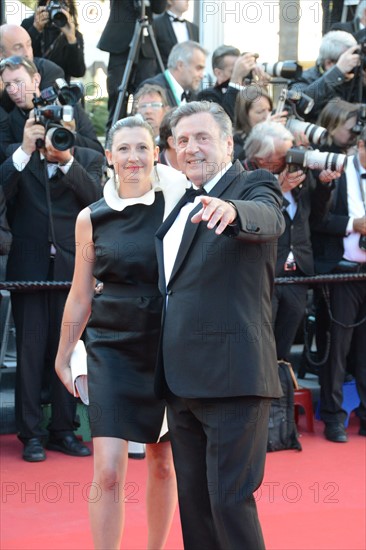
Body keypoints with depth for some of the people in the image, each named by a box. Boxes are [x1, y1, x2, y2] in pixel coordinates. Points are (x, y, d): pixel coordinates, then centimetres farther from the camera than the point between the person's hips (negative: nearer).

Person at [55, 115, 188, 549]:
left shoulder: (175, 204, 0)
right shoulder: (91, 219, 3)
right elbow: (80, 296, 12)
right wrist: (63, 357, 15)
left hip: (167, 346, 0)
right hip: (112, 347, 0)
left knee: (163, 464, 10)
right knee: (107, 472, -9)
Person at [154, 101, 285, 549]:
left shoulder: (253, 187, -3)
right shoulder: (183, 205, 20)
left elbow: (268, 219, -28)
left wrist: (230, 210, -48)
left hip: (231, 376, -8)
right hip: (181, 378, 8)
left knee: (229, 500, -9)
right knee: (193, 500, 12)